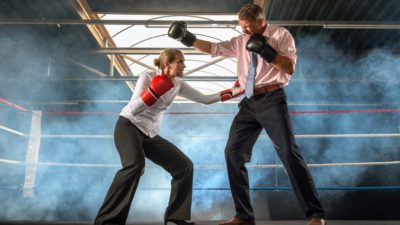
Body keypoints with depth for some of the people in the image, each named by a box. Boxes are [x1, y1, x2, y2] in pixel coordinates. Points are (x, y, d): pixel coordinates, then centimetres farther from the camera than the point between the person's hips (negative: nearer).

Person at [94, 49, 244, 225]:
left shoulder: (178, 85, 4)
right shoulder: (148, 77, -12)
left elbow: (205, 99, 6)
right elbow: (133, 110, -20)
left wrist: (234, 91, 1)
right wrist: (154, 92, -31)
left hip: (150, 134, 7)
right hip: (128, 126, -7)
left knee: (185, 166, -2)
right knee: (135, 165, -35)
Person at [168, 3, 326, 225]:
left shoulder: (280, 34, 2)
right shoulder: (240, 41, 14)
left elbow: (289, 67, -5)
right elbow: (214, 48, 16)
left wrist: (267, 51, -16)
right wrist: (189, 39, 7)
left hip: (271, 99, -5)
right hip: (249, 103, 6)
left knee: (289, 153, -11)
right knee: (233, 152, 0)